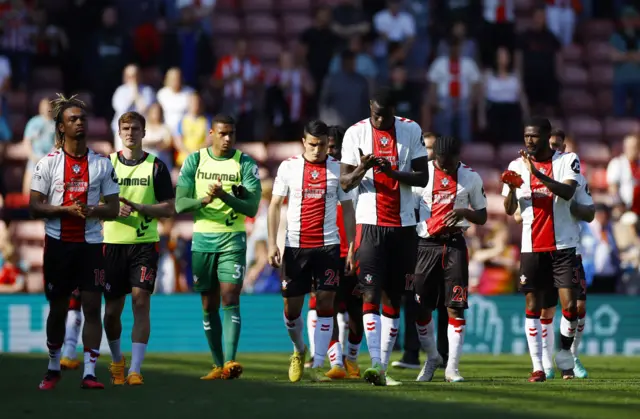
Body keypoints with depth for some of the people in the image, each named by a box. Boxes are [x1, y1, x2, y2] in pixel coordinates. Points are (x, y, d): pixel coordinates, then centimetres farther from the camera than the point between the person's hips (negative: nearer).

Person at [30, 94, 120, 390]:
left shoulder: (102, 164, 4)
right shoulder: (48, 163, 1)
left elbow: (113, 209, 5)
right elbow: (35, 207, -2)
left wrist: (93, 211, -16)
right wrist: (65, 210, -17)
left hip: (90, 243, 0)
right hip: (58, 243, 0)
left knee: (92, 305, -8)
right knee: (58, 307, 7)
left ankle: (89, 373, -8)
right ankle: (53, 369, 23)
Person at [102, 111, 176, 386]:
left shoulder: (156, 167, 4)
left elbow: (169, 209, 1)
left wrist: (138, 207, -14)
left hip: (145, 244, -1)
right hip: (113, 243, 1)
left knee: (141, 303, -12)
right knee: (112, 309, 5)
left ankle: (135, 370, -13)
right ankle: (116, 360, 30)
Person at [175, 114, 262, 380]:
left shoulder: (245, 164, 0)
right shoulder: (195, 161, 5)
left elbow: (252, 208, -8)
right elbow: (180, 205, -1)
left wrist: (224, 196, -24)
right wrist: (204, 200, -20)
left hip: (233, 239, -3)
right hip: (202, 238, 3)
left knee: (230, 299, -14)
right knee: (209, 306, 6)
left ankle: (230, 361, -22)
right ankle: (218, 365, 13)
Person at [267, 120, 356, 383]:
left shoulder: (338, 169, 3)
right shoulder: (288, 167, 2)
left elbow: (347, 210, 7)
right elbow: (275, 205, 4)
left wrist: (351, 249, 1)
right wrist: (272, 244, -5)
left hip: (328, 245, 0)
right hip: (295, 245, 0)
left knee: (325, 304, -8)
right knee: (291, 306, 4)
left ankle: (317, 366, -6)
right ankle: (299, 350, 32)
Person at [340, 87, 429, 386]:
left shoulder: (411, 131, 4)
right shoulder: (355, 133, 1)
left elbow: (423, 177, 1)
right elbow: (345, 183, 0)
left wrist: (392, 171, -16)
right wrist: (362, 169, -21)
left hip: (403, 225, 2)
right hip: (370, 223, -2)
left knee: (393, 297, 4)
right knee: (371, 294, -13)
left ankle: (383, 366, 8)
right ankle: (375, 364, -21)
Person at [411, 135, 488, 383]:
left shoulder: (471, 177, 2)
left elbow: (482, 218, 9)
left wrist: (464, 212, -13)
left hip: (454, 245, 0)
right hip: (425, 245, 0)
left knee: (455, 307, -7)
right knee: (421, 308, 2)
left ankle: (452, 368, 0)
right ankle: (432, 358, 24)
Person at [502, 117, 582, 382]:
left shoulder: (568, 161, -1)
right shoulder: (517, 166, 8)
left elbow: (567, 192, -19)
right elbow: (509, 210, 5)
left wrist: (537, 173, -30)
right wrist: (511, 188, -15)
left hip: (563, 245, -2)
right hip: (532, 247, 2)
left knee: (570, 305, -7)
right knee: (532, 307, 0)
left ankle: (565, 354, 15)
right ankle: (538, 367, 3)